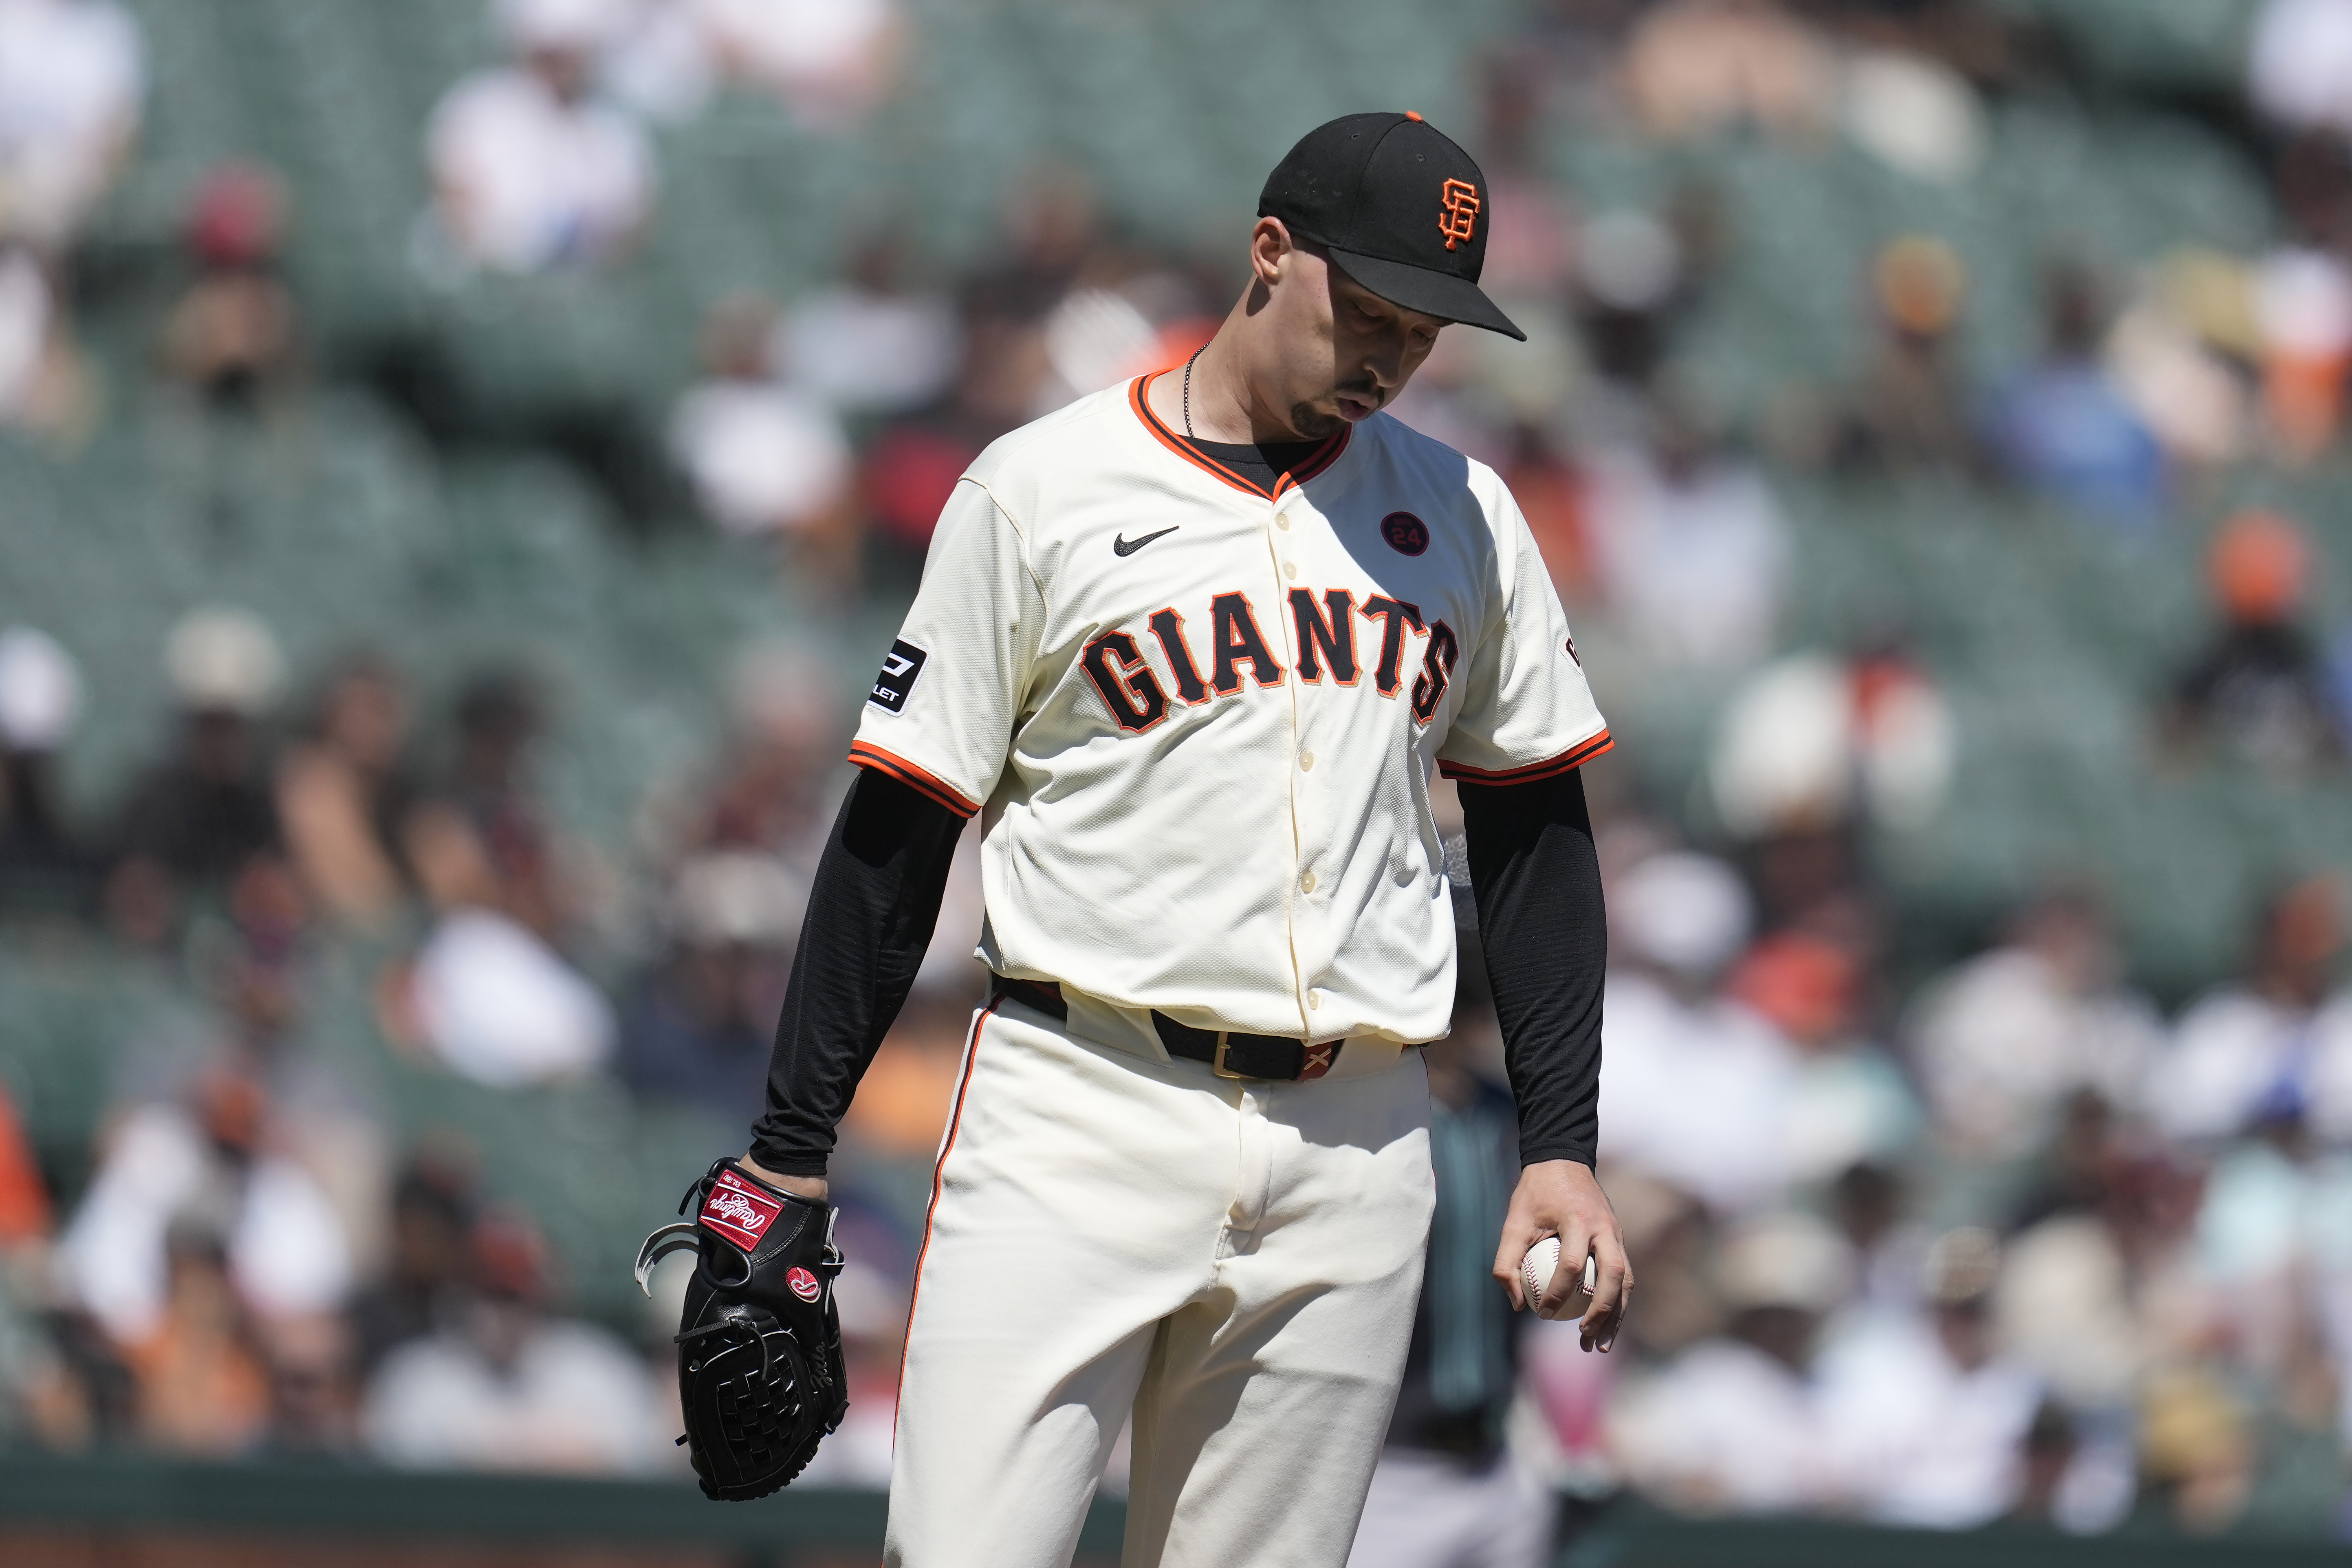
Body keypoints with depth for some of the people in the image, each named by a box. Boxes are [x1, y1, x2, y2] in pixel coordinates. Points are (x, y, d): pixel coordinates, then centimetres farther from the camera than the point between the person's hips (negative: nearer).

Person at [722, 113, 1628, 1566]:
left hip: (1352, 1153, 3)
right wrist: (789, 1159, -1)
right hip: (1075, 1123, -3)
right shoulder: (1041, 489, 1)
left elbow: (1537, 834, 17)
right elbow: (897, 835, 2)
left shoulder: (1464, 517, 13)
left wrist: (1562, 1146, 8)